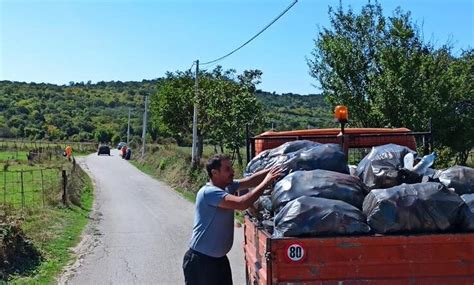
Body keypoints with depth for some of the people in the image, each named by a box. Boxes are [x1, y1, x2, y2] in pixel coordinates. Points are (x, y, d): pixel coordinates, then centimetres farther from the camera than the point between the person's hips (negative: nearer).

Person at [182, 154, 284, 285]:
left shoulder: (228, 186, 4)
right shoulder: (209, 192, -24)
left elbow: (250, 181, 1)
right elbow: (241, 203, -34)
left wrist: (272, 170, -14)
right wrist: (266, 183, -28)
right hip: (200, 261, -9)